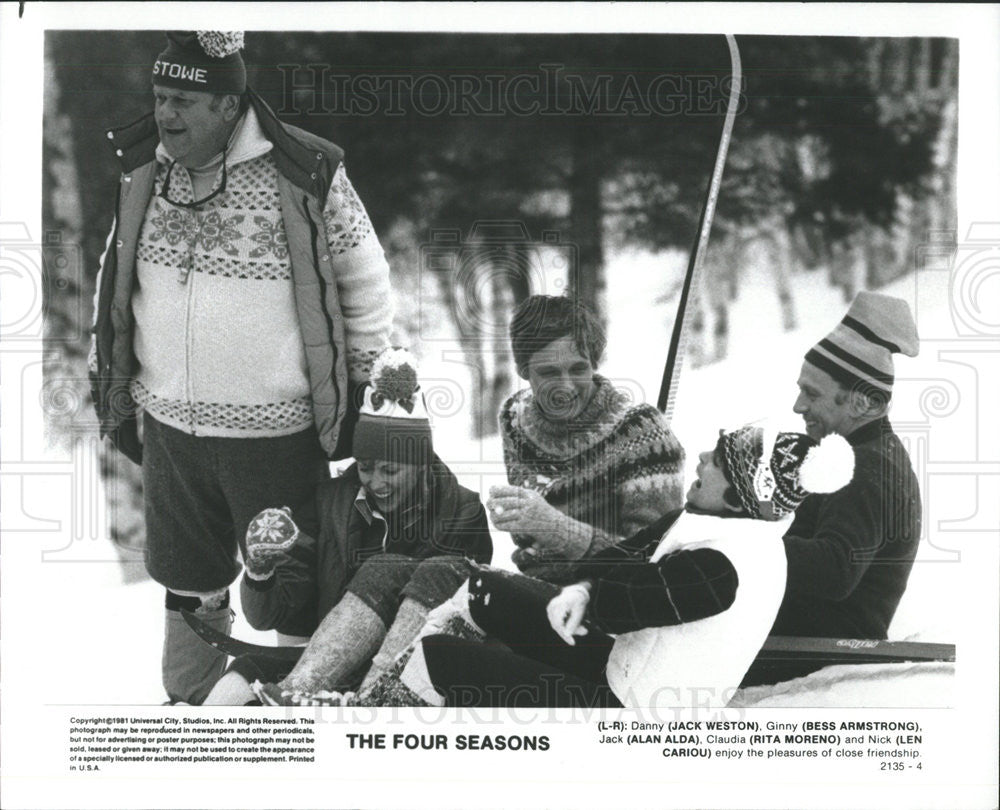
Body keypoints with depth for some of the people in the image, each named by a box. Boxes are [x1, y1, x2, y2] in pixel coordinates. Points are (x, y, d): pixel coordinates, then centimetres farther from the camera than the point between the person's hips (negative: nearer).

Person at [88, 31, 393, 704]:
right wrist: (110, 383, 17)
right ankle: (188, 703, 35)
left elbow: (365, 283, -2)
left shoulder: (306, 175, -13)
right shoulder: (144, 172, 2)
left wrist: (363, 389, 1)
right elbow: (116, 279, 16)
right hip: (168, 427, 5)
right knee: (189, 586, 18)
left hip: (276, 432, -4)